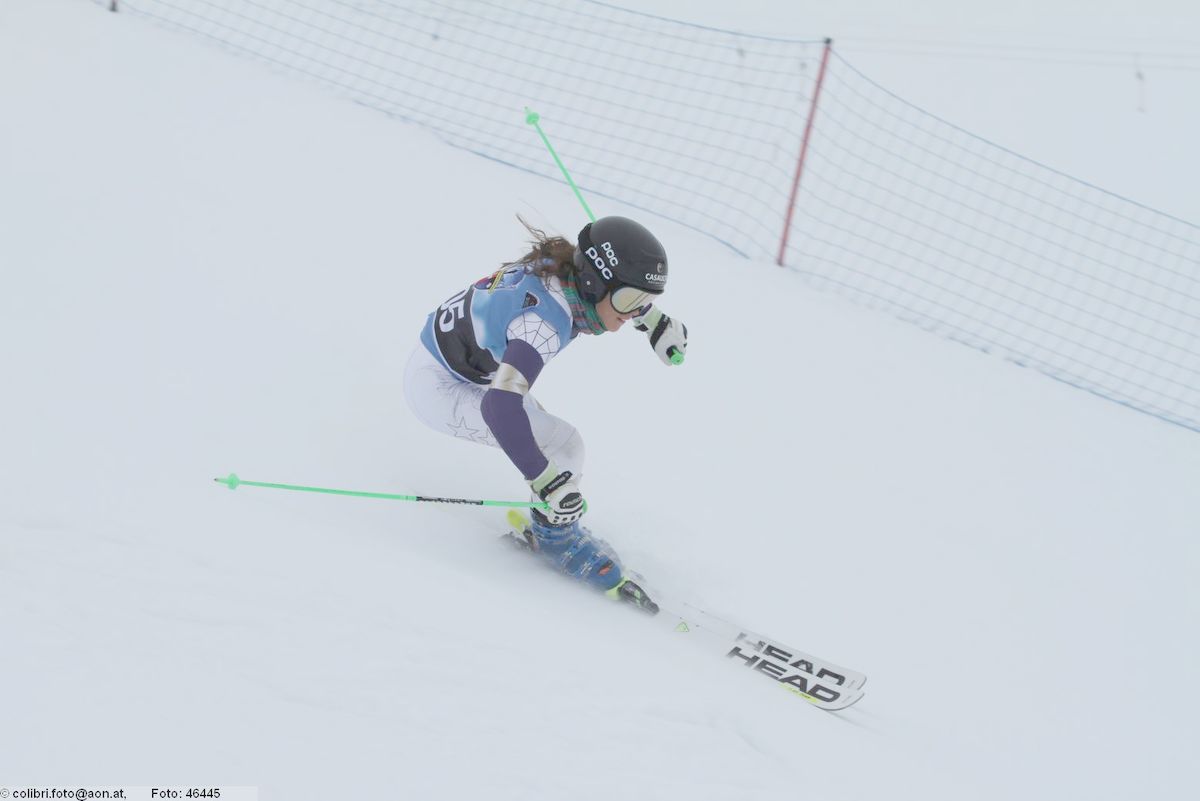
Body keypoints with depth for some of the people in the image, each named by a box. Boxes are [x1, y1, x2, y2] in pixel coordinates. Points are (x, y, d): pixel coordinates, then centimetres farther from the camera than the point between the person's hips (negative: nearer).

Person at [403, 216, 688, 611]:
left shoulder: (563, 269, -11)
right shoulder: (546, 321, -35)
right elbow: (500, 406, -43)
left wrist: (657, 321, 9)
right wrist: (547, 481, -40)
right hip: (439, 389, -9)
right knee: (563, 445, -14)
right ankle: (557, 536, 5)